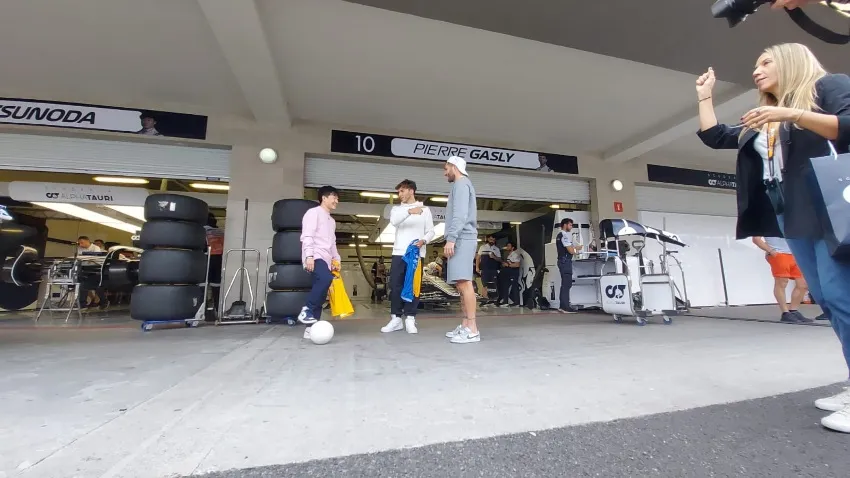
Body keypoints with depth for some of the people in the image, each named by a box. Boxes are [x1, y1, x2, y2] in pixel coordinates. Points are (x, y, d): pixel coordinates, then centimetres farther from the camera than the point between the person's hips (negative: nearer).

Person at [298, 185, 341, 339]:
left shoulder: (332, 221, 28)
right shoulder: (314, 212, 3)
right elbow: (307, 236, -9)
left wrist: (336, 259, 20)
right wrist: (309, 255, -20)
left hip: (326, 260, 8)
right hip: (316, 257, -8)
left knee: (320, 289, 0)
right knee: (326, 279, -32)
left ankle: (311, 327, 1)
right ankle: (306, 311, -19)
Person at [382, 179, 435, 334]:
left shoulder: (425, 210, 10)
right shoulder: (397, 209, 12)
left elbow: (431, 231, 7)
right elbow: (394, 221, -11)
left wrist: (423, 240, -15)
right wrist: (409, 211, -28)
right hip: (399, 253, 2)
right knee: (395, 285, 0)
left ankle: (410, 319, 6)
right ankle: (396, 318, 9)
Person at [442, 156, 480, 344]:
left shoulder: (461, 183, -3)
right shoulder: (462, 185, 28)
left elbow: (460, 214, -16)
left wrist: (451, 238, -22)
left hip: (461, 239, -10)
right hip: (461, 240, 10)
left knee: (464, 282, -14)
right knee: (461, 283, 8)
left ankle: (472, 329, -13)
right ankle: (465, 325, 11)